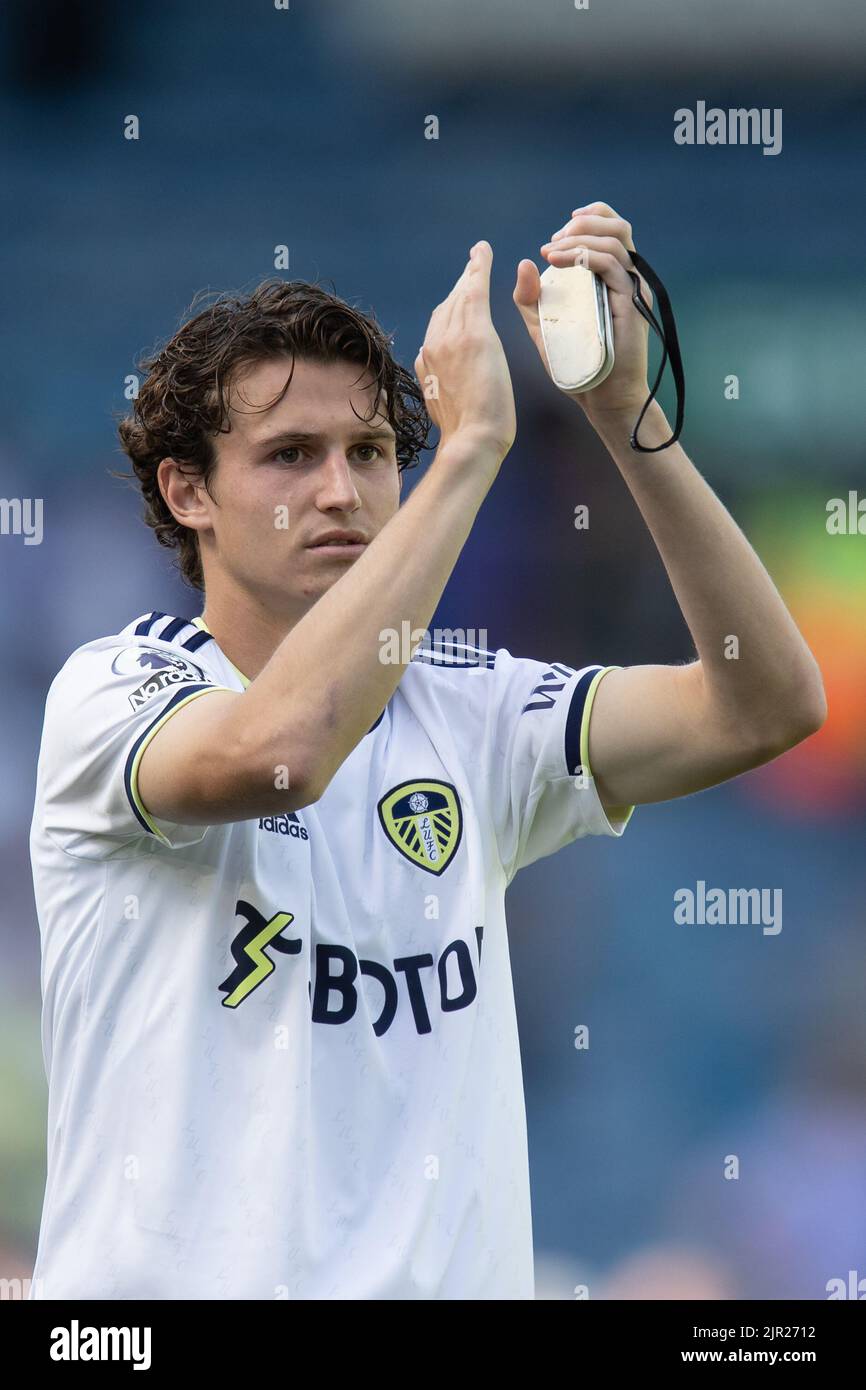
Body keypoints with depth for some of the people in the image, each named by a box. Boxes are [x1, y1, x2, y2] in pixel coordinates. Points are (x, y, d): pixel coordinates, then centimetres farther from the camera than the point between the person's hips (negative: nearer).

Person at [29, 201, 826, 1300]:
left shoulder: (467, 710, 9)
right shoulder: (111, 689, -4)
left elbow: (769, 705, -2)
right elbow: (278, 747, -25)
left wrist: (627, 415, -10)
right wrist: (472, 444, -21)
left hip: (450, 1272, 3)